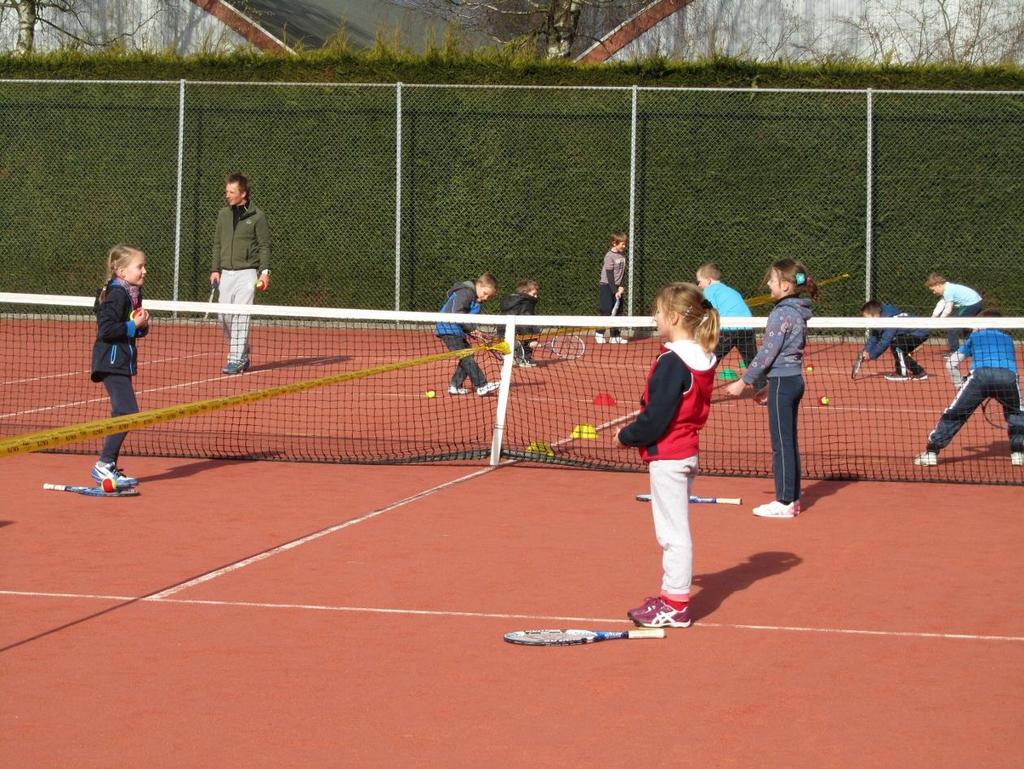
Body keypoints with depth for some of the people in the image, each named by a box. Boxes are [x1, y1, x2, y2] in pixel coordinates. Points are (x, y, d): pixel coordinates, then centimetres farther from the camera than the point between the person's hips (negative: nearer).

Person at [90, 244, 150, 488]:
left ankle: (109, 467, 18)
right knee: (128, 412, -15)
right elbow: (105, 330, -23)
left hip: (122, 363, 11)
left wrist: (142, 326, 2)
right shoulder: (116, 295, -16)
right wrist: (134, 325, -18)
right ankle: (104, 465, -12)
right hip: (112, 363, -11)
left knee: (123, 414, 12)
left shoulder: (132, 294, 15)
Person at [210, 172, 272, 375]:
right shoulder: (223, 214, 12)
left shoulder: (257, 217, -3)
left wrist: (265, 271, -10)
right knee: (225, 316, 2)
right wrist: (215, 269, 13)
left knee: (240, 315, -12)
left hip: (247, 273, -6)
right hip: (226, 273, 6)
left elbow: (264, 246, -2)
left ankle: (236, 360, -11)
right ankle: (243, 356, 15)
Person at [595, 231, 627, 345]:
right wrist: (615, 291, -18)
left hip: (617, 287, 7)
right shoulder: (609, 256, -14)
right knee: (607, 312, -7)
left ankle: (614, 336, 12)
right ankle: (599, 335, 4)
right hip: (606, 286, -7)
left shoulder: (622, 255, 6)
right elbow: (610, 276, -16)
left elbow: (623, 272, 8)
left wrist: (621, 287, -6)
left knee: (617, 312, 6)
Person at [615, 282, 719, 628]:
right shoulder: (702, 359, 7)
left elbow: (656, 419, -23)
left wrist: (626, 436, -6)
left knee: (673, 532, -3)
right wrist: (637, 432, 12)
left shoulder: (672, 362, -21)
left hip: (667, 457, -10)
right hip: (686, 452, 10)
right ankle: (671, 594, 27)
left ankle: (675, 606, 3)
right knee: (674, 530, 18)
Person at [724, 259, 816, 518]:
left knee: (781, 443, -4)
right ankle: (793, 499, 18)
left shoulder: (781, 314, -17)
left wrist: (744, 382, -10)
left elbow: (767, 353, -17)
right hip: (794, 379, 9)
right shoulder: (797, 312, 11)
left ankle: (784, 502, -1)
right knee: (789, 442, 13)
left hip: (782, 382, -9)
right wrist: (762, 383, 21)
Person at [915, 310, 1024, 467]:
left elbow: (952, 363, 26)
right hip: (1008, 376, 1)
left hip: (980, 373, -1)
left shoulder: (974, 337, 31)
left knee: (954, 414, 6)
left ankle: (931, 452, 2)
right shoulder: (1008, 338, 36)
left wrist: (960, 385, 33)